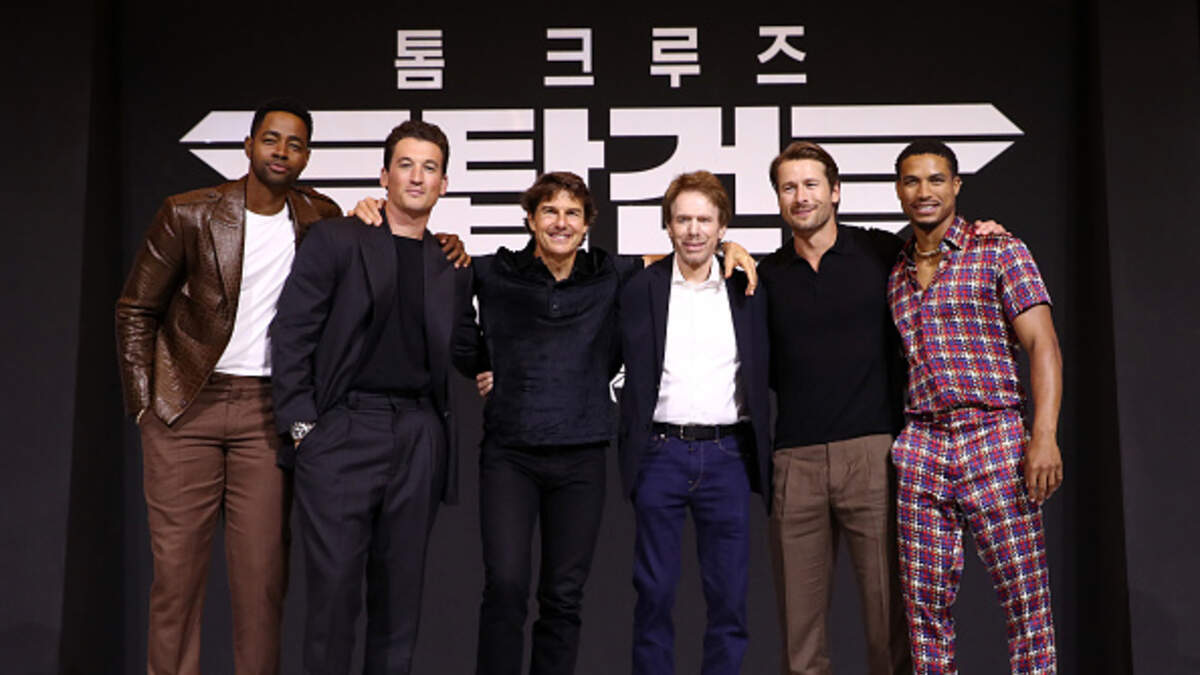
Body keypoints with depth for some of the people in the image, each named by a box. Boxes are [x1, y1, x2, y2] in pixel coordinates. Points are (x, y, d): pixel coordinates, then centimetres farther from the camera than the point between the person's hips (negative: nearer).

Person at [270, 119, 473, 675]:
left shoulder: (454, 268, 14)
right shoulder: (333, 240, 3)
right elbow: (291, 333, -1)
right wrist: (301, 422, -6)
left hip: (418, 438, 4)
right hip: (342, 430, -3)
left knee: (401, 587, 8)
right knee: (334, 585, -4)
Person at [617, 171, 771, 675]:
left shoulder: (748, 290, 8)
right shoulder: (641, 289, 4)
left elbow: (765, 371, 13)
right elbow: (630, 374, 2)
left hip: (728, 454, 1)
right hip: (660, 452, -1)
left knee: (729, 594, 5)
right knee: (654, 592, 5)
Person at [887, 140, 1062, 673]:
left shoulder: (1000, 251, 4)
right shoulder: (895, 274, 18)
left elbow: (1043, 348, -3)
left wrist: (1045, 436, -14)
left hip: (993, 441, -4)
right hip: (919, 449, 4)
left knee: (1027, 601, -5)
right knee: (924, 605, 5)